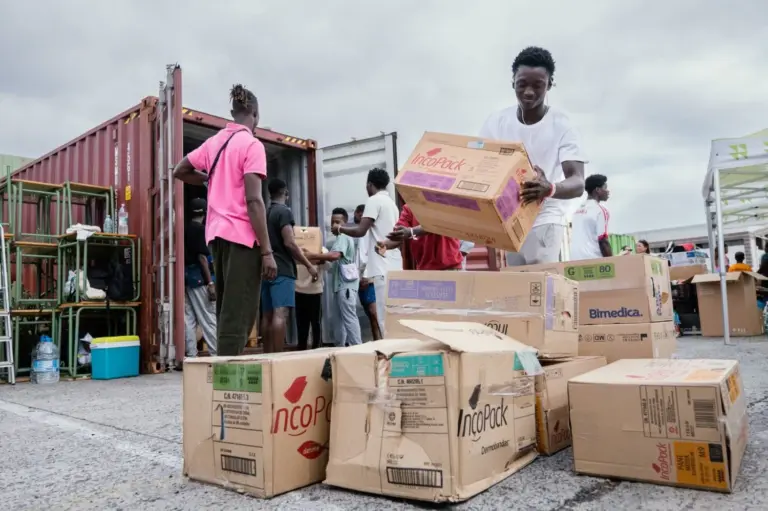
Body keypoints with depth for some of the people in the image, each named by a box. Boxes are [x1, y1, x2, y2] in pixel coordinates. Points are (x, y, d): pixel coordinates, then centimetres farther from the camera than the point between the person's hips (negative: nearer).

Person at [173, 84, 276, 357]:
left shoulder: (213, 142, 13)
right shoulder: (252, 144, -8)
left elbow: (179, 171, 23)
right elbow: (253, 201, -15)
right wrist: (267, 251, -15)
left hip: (217, 234, 8)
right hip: (242, 236, -8)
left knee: (225, 312, 14)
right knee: (239, 316, -6)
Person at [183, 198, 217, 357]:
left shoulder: (185, 229, 13)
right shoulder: (201, 229, -9)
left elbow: (187, 254, 17)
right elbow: (202, 257, -16)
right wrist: (210, 282, -17)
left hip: (187, 277, 8)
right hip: (199, 278, -8)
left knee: (189, 319, 6)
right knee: (209, 319, -5)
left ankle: (191, 356, 7)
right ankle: (216, 355, -3)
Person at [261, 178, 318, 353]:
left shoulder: (265, 213, 16)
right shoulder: (284, 211, -6)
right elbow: (289, 243, -14)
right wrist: (309, 265, -7)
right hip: (282, 269, -8)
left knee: (268, 315, 7)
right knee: (281, 314, -13)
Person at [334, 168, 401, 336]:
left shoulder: (374, 201, -6)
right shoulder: (391, 203, 20)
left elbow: (360, 231, -13)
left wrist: (339, 228, 4)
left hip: (384, 268, -9)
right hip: (394, 266, 9)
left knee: (385, 316, -9)